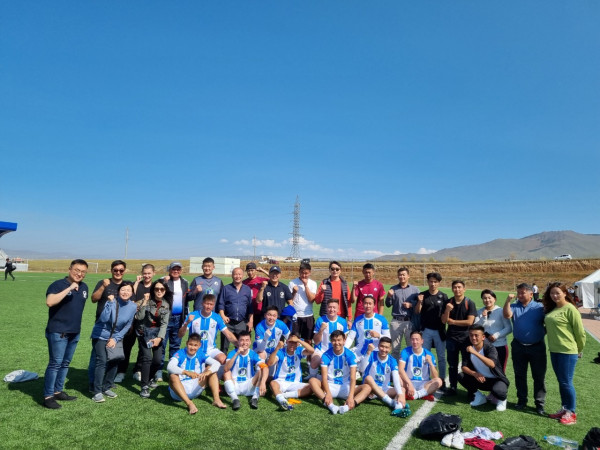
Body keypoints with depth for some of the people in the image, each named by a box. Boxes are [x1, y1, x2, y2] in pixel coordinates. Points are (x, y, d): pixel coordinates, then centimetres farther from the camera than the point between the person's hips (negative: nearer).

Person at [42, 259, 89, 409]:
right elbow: (49, 302, -31)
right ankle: (48, 396, 7)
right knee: (55, 363, -3)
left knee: (65, 363, 15)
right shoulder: (58, 284, -13)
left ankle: (58, 391, 26)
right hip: (58, 332, -7)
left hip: (75, 332, 7)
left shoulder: (84, 287, 8)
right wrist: (69, 288, -31)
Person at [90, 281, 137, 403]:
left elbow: (127, 326, -2)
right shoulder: (112, 302, -20)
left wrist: (115, 338, -8)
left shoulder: (133, 307, -10)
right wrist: (110, 302, -38)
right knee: (102, 361, -13)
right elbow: (103, 319, -34)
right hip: (100, 335, -4)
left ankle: (106, 388, 19)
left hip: (115, 337, 4)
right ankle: (97, 392, -3)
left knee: (114, 362, 2)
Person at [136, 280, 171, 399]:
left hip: (158, 333, 2)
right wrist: (144, 304, -24)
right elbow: (139, 317, -16)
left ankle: (149, 377, 27)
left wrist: (159, 338, -16)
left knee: (158, 360, -3)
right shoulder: (147, 301, -9)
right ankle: (145, 386, -5)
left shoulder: (166, 304, -3)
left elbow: (164, 323, -6)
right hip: (144, 332, -2)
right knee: (147, 357, -17)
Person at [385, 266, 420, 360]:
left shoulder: (415, 289, 5)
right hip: (396, 321, 1)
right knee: (395, 348, 8)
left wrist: (411, 304, -13)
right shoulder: (393, 289, 7)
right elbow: (388, 305, 4)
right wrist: (389, 296, -13)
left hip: (410, 321, -1)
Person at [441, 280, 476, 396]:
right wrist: (447, 310, -19)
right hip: (451, 338, 3)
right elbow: (444, 321, -1)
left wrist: (452, 321, -6)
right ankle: (452, 387, 19)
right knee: (452, 364, 9)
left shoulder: (470, 303, -6)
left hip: (465, 337, -3)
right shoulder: (448, 302, 3)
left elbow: (469, 322, -13)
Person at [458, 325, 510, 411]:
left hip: (496, 380, -5)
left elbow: (492, 364, -42)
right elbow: (464, 367, -11)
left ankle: (502, 400, 2)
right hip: (481, 379, 5)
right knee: (461, 376, -17)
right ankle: (479, 397, 7)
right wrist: (474, 374, -30)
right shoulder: (469, 349, -7)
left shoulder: (490, 348, -22)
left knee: (497, 390, -38)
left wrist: (475, 353, -50)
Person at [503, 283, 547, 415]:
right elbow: (507, 315, -16)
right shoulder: (514, 306, 2)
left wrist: (543, 332, -11)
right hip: (518, 347, 2)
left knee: (539, 376, 6)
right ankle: (522, 400, 25)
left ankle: (539, 404, 18)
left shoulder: (540, 307, -1)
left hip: (537, 347, -2)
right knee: (519, 375, 12)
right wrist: (508, 301, -25)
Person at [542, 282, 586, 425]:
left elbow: (580, 332, -9)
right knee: (561, 382, 15)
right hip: (554, 351, 7)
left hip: (567, 351, -7)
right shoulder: (551, 309, 9)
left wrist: (579, 350, 1)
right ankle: (564, 409, 27)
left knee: (566, 382, 1)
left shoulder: (570, 309, -14)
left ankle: (571, 413, 16)